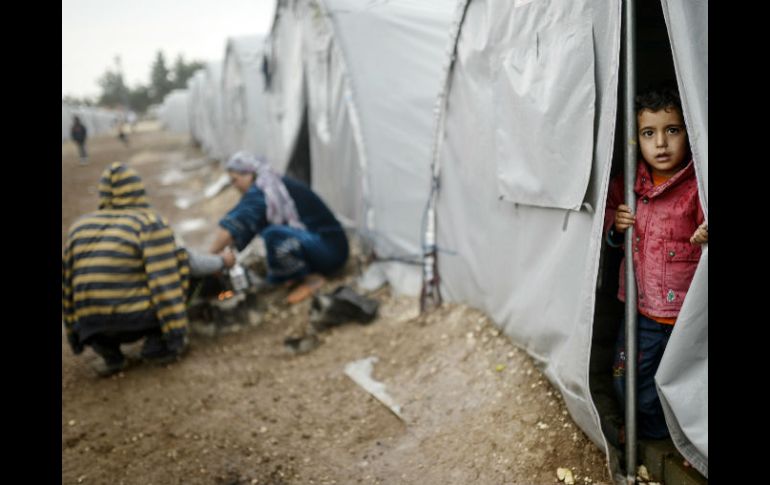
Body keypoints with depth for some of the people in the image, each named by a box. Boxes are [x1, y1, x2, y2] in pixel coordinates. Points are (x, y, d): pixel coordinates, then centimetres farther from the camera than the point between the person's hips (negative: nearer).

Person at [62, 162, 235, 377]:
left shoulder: (80, 225, 11)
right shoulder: (150, 222, -4)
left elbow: (67, 285, 14)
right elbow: (165, 284, -10)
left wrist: (74, 334, 23)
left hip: (93, 329, 5)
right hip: (137, 320, -4)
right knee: (179, 260, 14)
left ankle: (110, 355, 11)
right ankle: (157, 344, 7)